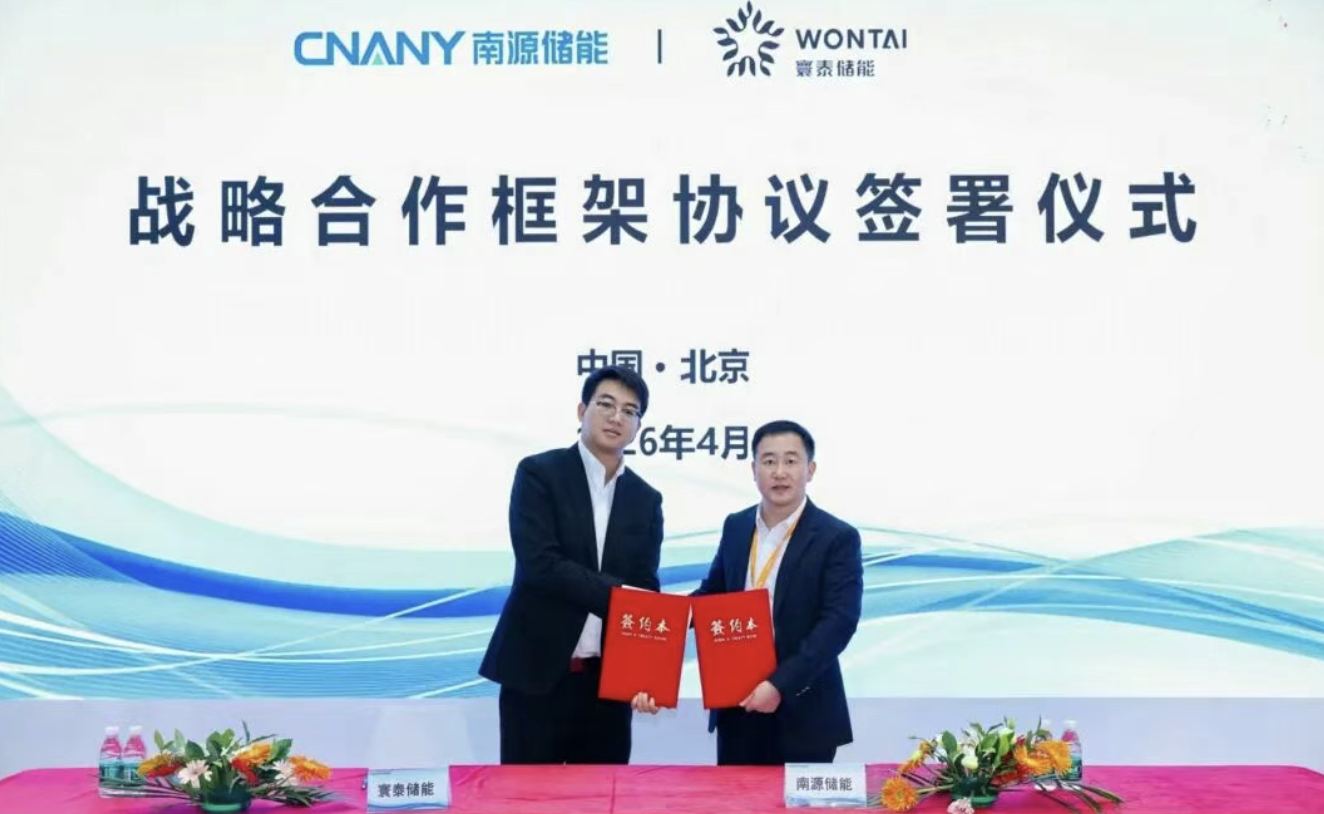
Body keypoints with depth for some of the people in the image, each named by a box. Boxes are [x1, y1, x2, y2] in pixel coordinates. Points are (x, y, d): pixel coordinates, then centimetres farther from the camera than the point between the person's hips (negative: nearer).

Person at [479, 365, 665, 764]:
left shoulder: (646, 500, 10)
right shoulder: (539, 473, -3)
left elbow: (645, 589, 5)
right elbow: (539, 564, -15)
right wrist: (616, 593, -19)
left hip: (609, 679, 4)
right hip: (537, 673, -4)